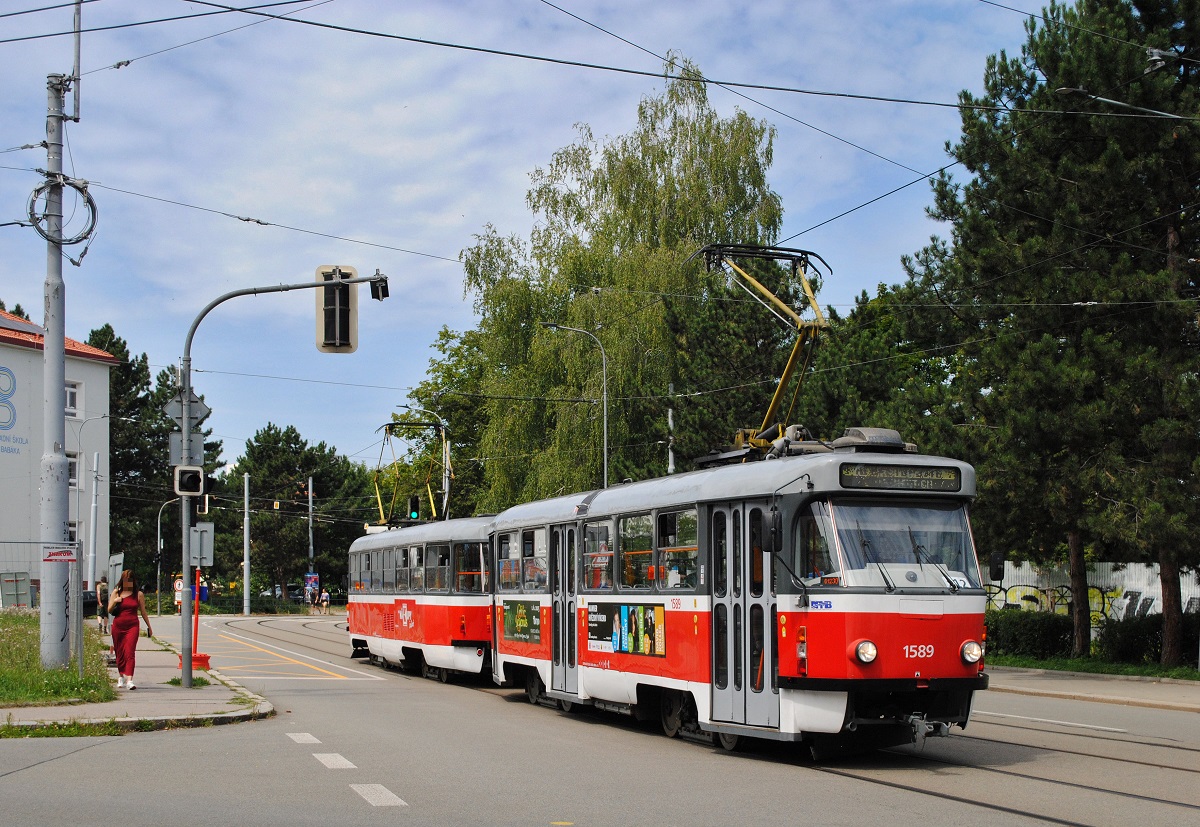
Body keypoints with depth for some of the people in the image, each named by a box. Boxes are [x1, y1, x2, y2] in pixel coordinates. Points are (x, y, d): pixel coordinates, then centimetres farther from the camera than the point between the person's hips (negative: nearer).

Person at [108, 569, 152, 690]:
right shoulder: (116, 592, 9)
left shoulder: (138, 594, 6)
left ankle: (129, 679, -22)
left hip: (132, 626, -2)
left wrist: (149, 627, 15)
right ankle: (121, 676, 25)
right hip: (118, 626, 2)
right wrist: (115, 601, -10)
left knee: (130, 652, -14)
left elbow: (143, 612, 13)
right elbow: (109, 610, 9)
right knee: (119, 653, 8)